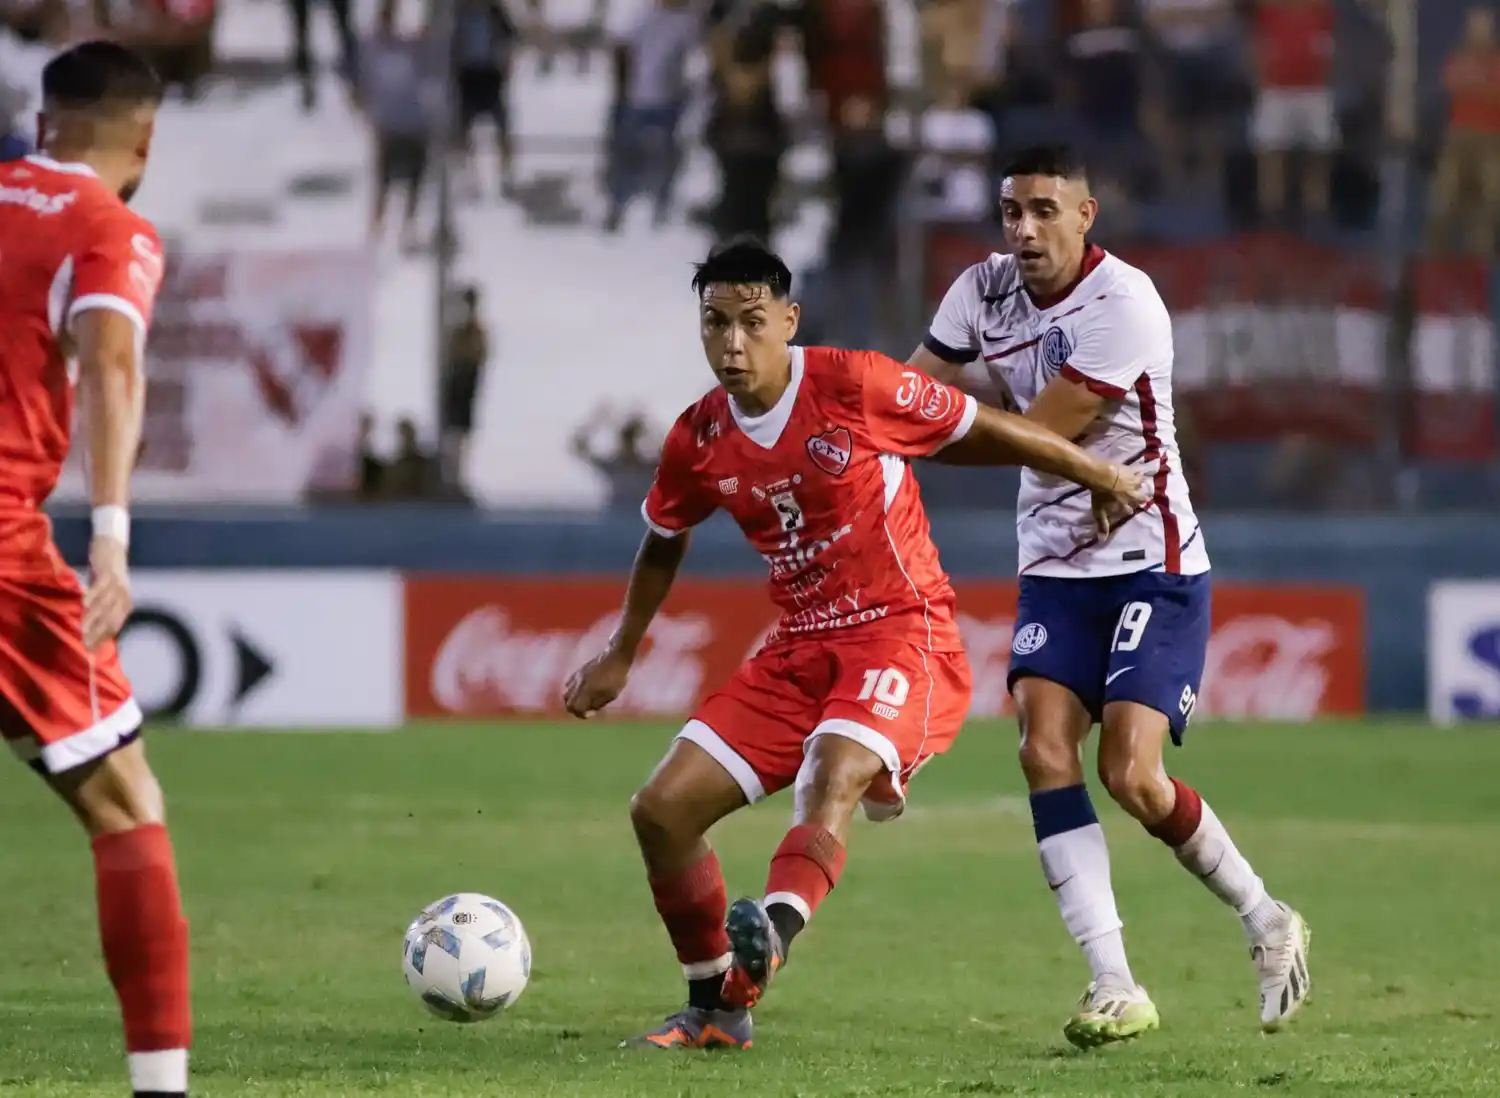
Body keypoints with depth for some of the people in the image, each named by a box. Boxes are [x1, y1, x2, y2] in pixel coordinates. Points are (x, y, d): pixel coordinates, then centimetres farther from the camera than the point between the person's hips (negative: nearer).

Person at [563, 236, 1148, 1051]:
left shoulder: (857, 387, -13)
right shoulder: (698, 441, 2)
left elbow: (983, 433, -1)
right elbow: (662, 545, 23)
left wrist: (1103, 478, 7)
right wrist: (620, 656, 29)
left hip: (903, 635, -6)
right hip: (800, 650, 6)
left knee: (834, 773, -36)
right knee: (661, 809, -3)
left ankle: (773, 933, -62)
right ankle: (714, 1012, 12)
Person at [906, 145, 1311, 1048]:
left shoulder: (1124, 305, -20)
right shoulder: (986, 291, 2)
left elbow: (1039, 434, -20)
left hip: (1152, 564, -6)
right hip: (1056, 567, 6)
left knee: (1132, 777, -15)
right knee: (1045, 753, -14)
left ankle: (1267, 922, 11)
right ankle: (1115, 986, -14)